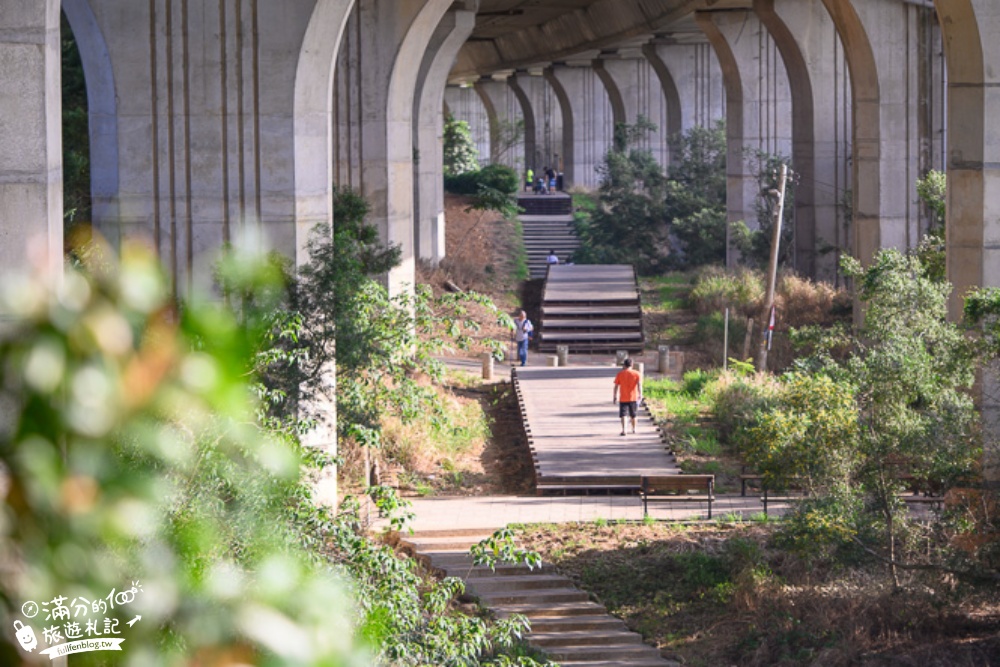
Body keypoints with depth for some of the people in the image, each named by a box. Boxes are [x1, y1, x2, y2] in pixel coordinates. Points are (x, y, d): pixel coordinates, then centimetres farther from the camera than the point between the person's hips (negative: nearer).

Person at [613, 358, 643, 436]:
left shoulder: (620, 374, 0)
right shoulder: (636, 373, 0)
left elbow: (616, 386, -1)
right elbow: (639, 385, -12)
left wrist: (615, 397, 6)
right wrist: (640, 395, -14)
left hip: (623, 398, -2)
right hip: (633, 397, 2)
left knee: (623, 415, -4)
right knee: (633, 415, 18)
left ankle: (623, 430, -20)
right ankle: (634, 429, 30)